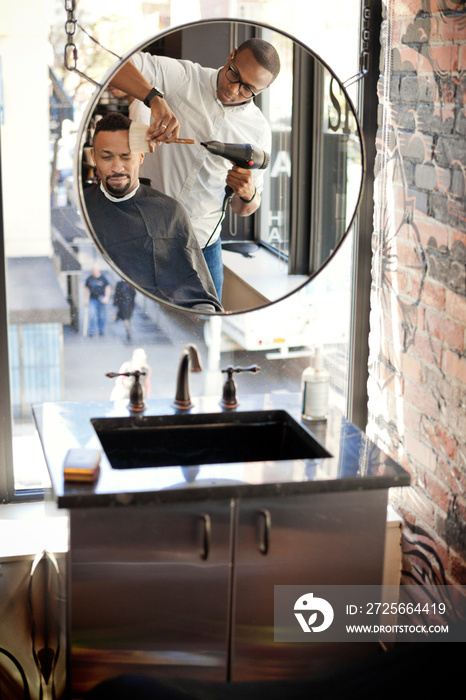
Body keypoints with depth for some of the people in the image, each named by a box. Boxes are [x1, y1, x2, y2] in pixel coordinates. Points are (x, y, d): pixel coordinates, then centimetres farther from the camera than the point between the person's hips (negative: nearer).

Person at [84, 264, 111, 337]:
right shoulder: (89, 279, 1)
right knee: (92, 315, -10)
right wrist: (86, 299, 5)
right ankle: (92, 331, -5)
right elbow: (86, 289, 9)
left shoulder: (103, 278, -3)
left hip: (101, 299, 0)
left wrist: (107, 297, -11)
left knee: (102, 315, 6)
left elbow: (107, 288, 0)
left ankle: (101, 330, 21)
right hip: (92, 299, 1)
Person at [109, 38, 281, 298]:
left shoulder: (259, 130, 2)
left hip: (202, 244, 3)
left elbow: (244, 210, 8)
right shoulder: (181, 76, -7)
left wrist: (248, 195, -17)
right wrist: (155, 98, -36)